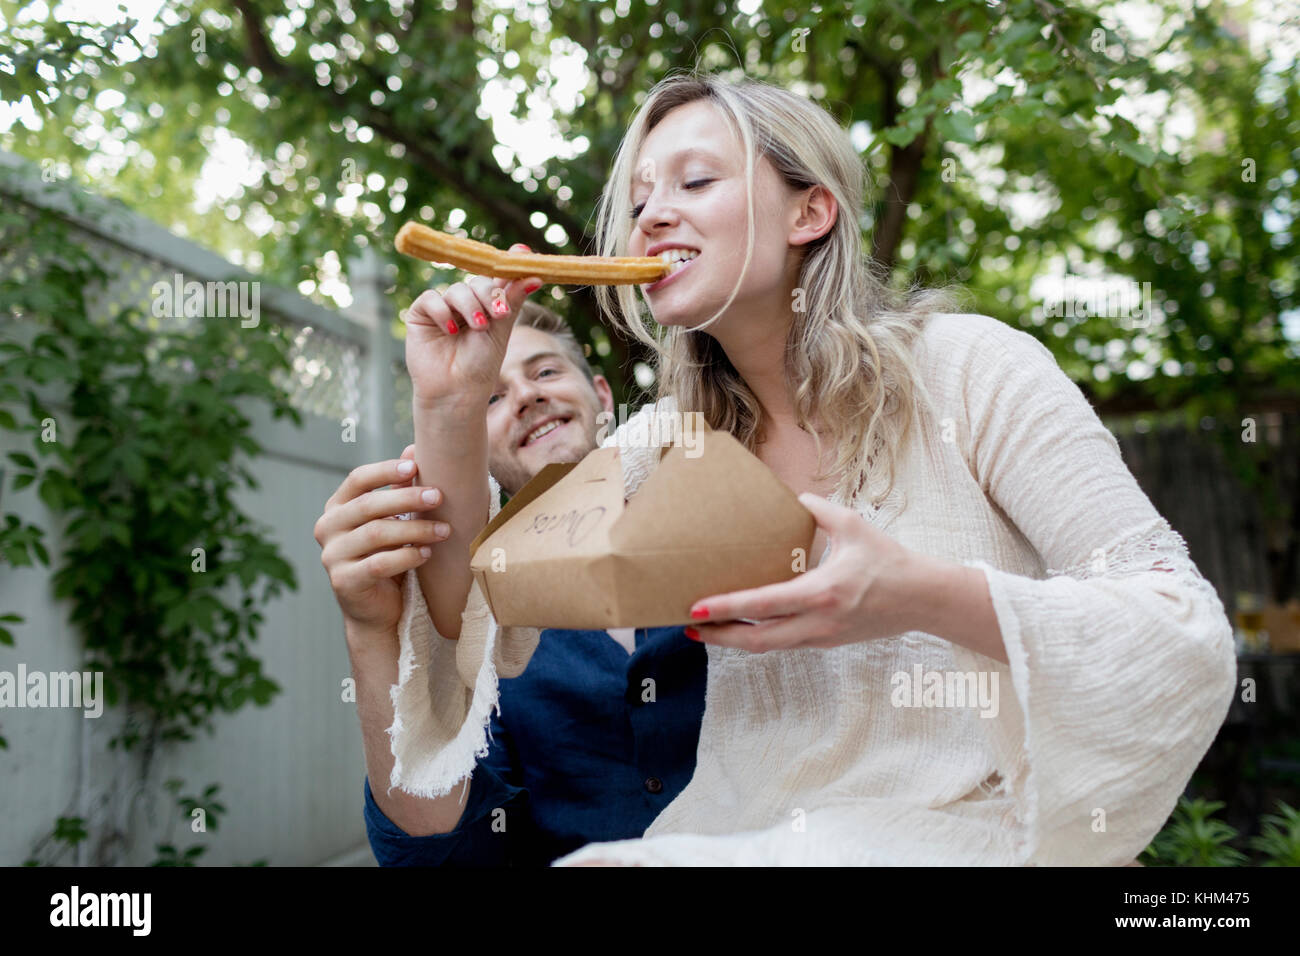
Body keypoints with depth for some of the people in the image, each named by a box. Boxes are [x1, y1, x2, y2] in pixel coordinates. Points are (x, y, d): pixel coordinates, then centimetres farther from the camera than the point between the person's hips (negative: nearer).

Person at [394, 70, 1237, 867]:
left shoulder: (963, 369, -8)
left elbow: (1196, 644, -11)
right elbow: (488, 645, -1)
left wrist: (925, 597, -27)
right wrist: (450, 407, -11)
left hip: (969, 823, -4)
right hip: (744, 829, 5)